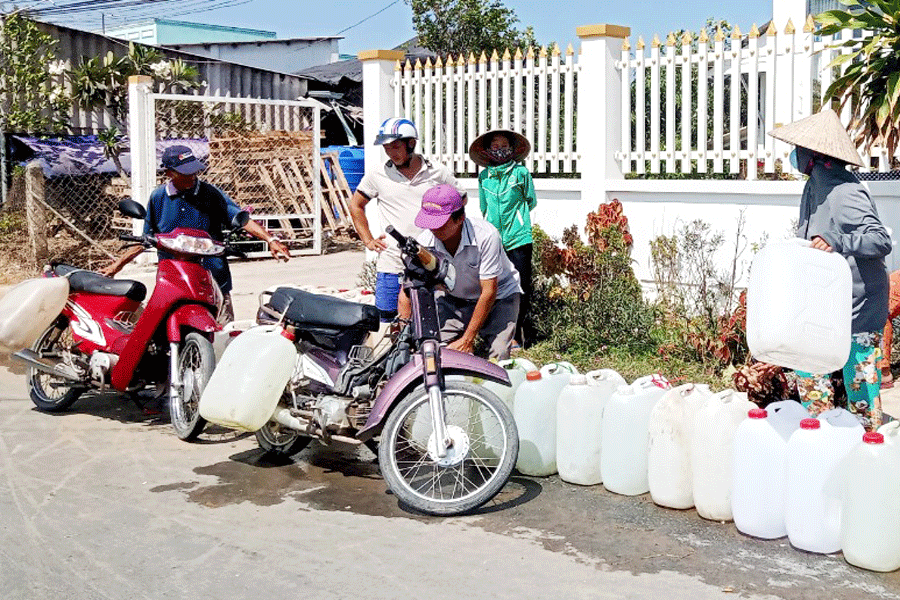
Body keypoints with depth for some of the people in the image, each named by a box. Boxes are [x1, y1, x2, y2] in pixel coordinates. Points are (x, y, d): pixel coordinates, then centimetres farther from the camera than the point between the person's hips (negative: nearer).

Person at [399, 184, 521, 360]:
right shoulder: (423, 243, -21)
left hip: (498, 295, -3)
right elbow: (407, 293, -15)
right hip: (454, 299, 3)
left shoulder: (485, 235, -31)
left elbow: (489, 292, -26)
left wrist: (467, 340, -26)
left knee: (498, 357, -23)